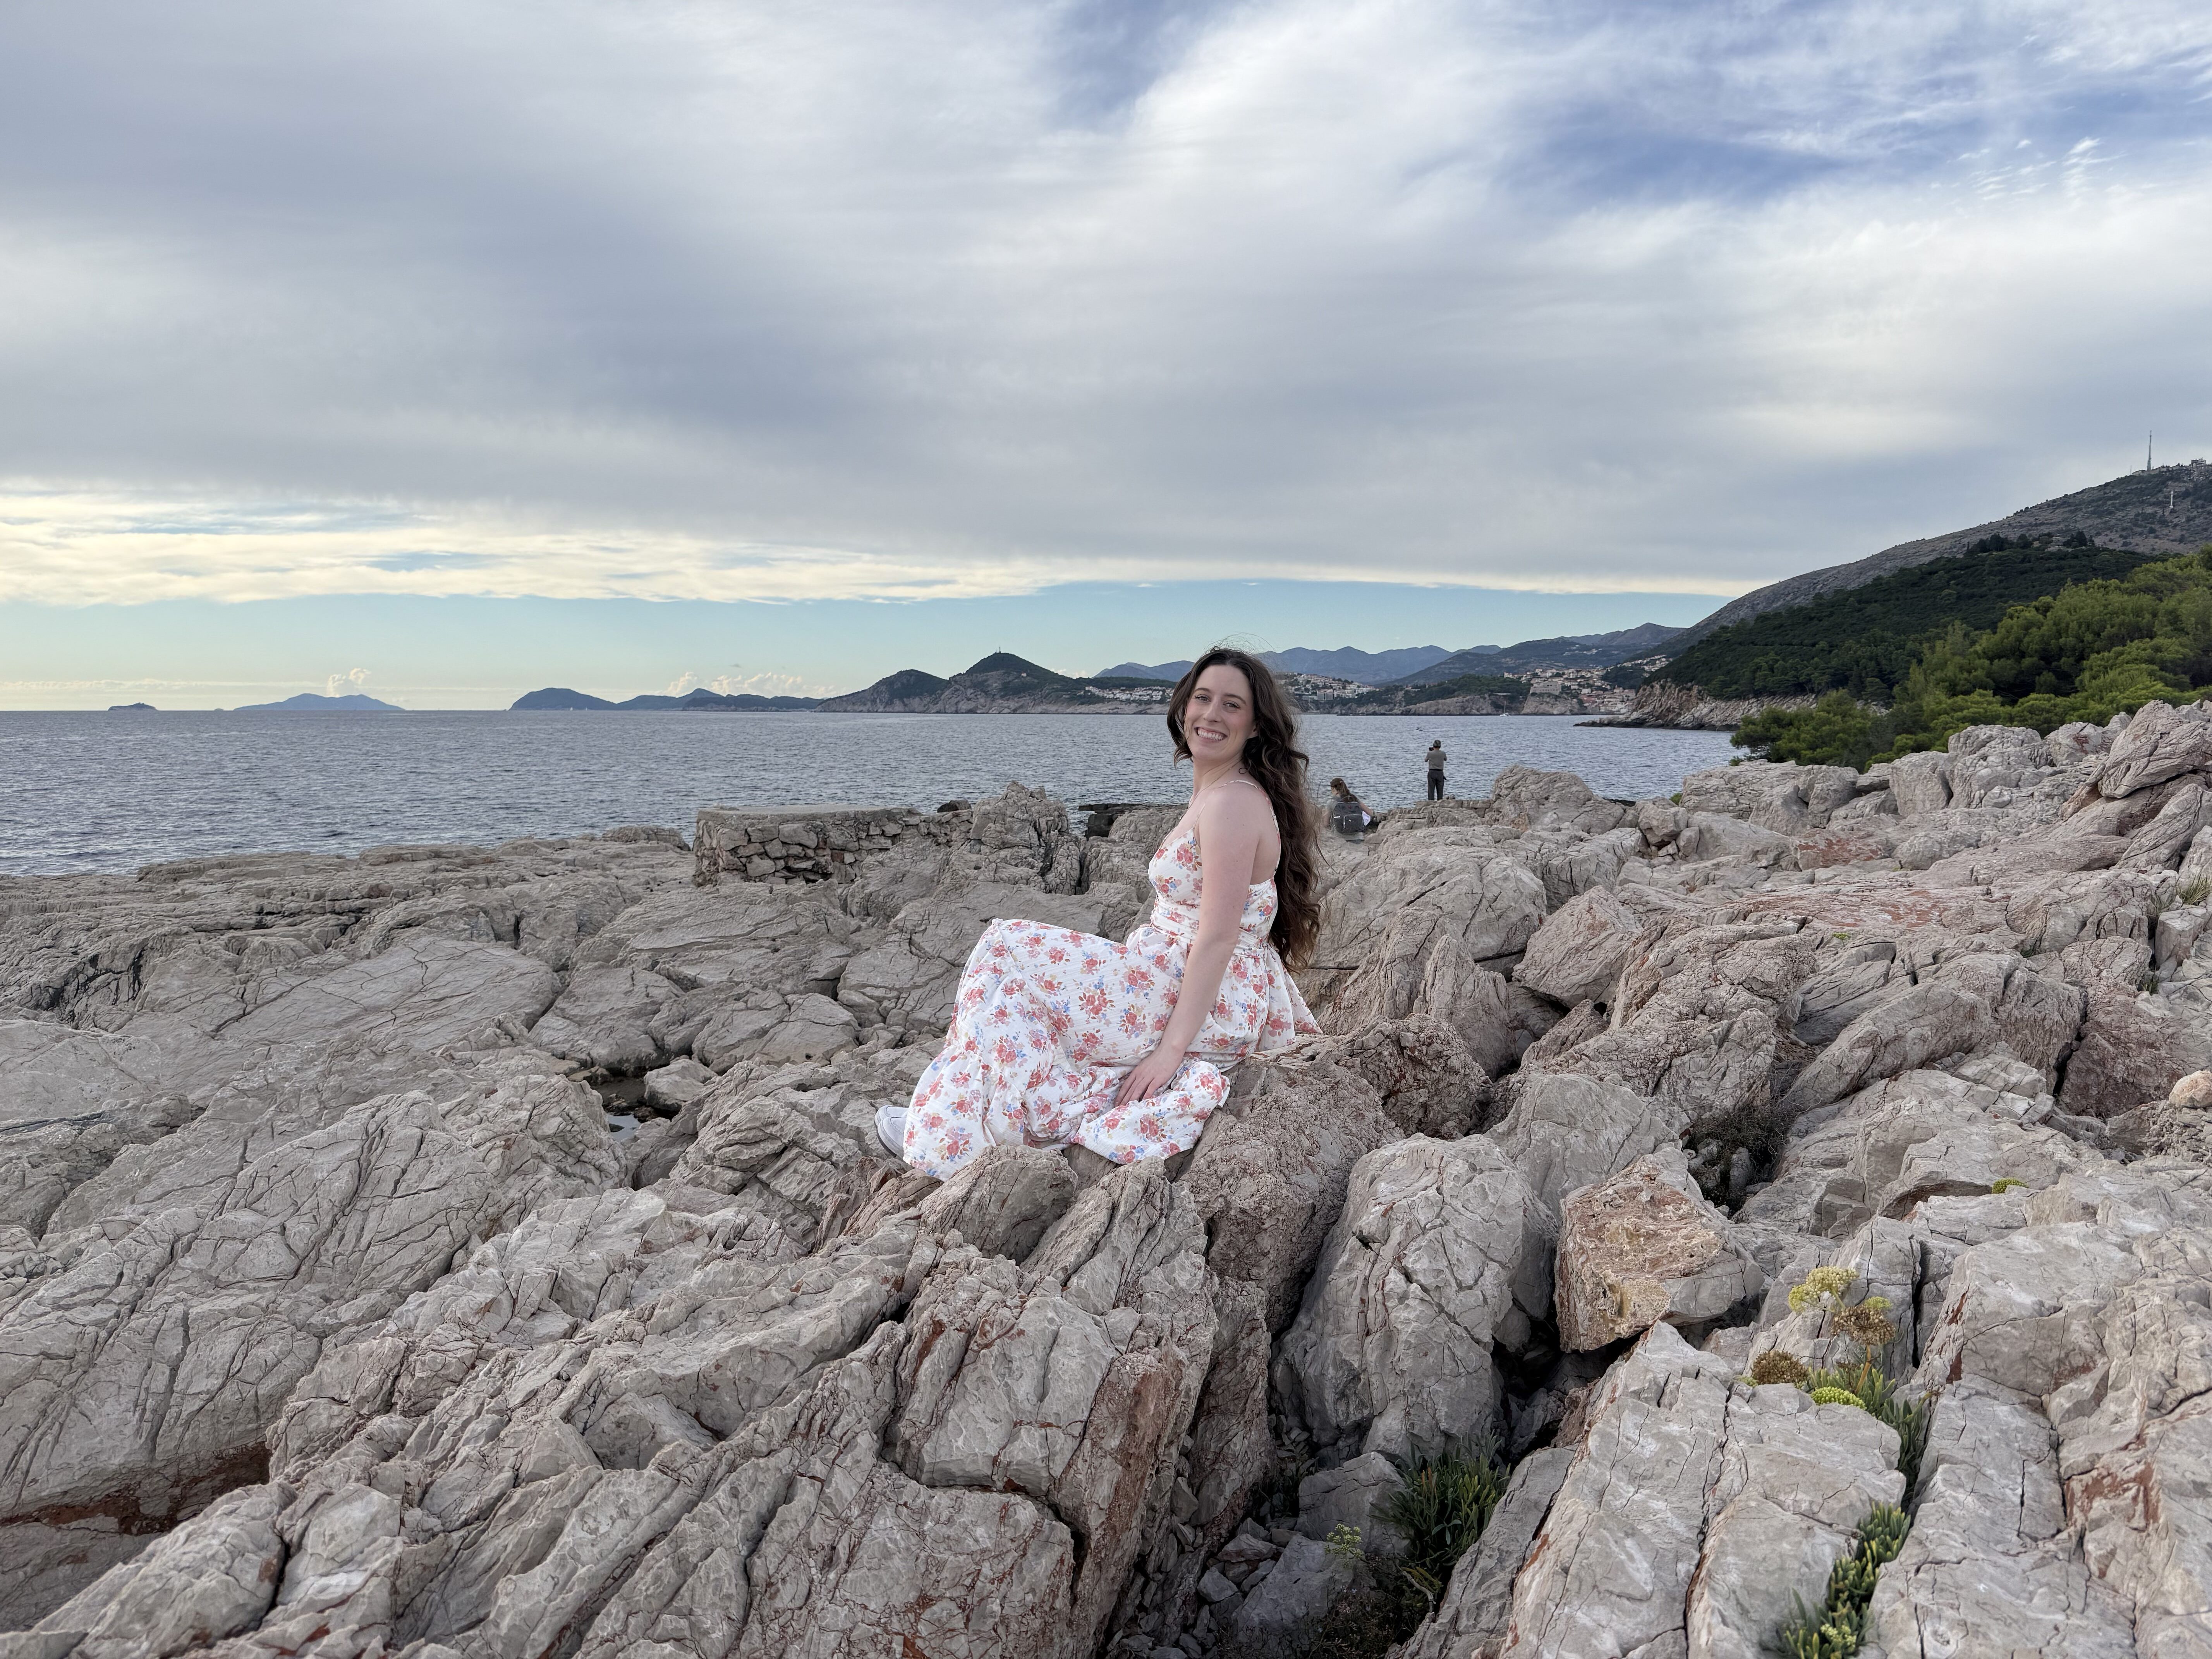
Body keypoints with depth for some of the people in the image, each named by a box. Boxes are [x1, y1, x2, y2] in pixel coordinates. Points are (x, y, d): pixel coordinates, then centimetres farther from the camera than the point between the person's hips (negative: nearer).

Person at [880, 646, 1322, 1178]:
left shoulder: (1231, 803, -19)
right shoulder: (1218, 792, 11)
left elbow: (1218, 939, -23)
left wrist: (1171, 1049, -22)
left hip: (1203, 1006, -10)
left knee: (1008, 955, -5)